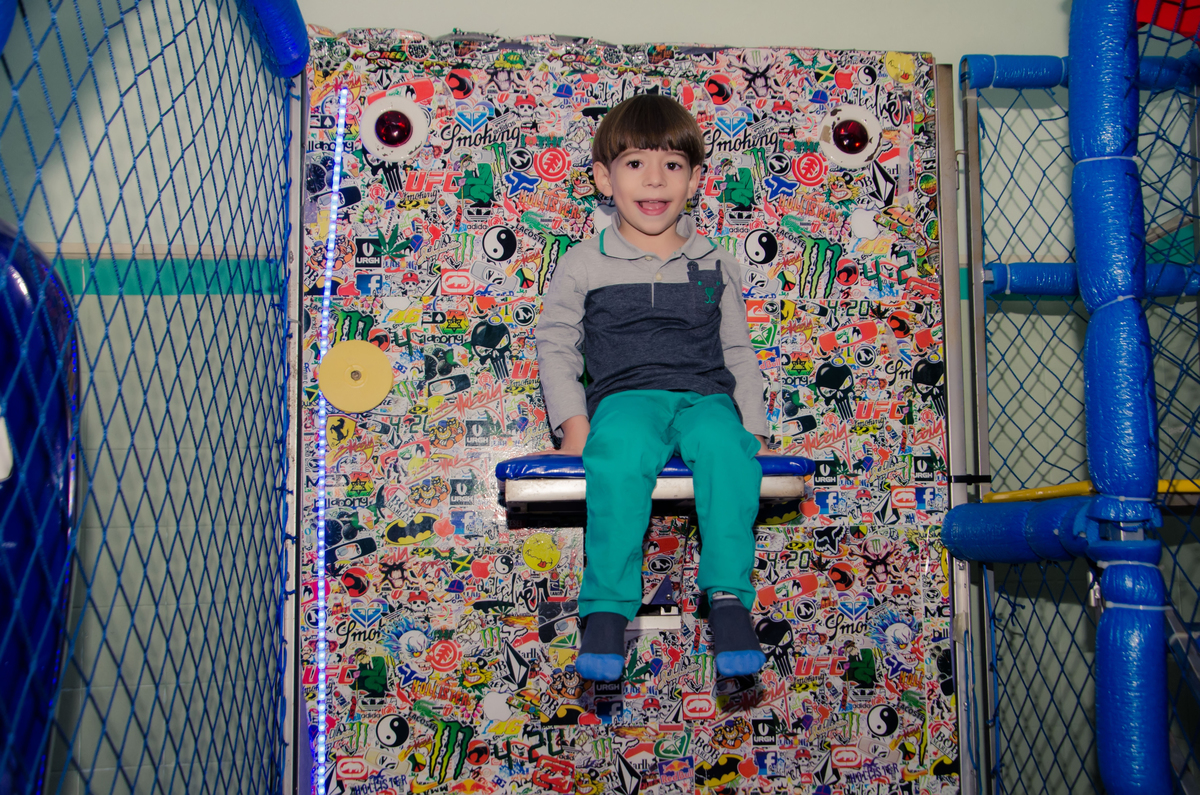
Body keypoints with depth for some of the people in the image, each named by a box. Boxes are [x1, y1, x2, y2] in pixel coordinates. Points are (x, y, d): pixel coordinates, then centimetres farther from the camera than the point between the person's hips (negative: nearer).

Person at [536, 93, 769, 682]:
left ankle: (728, 596, -24)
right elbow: (554, 345, 14)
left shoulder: (714, 265, 18)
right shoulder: (583, 264, 12)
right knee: (620, 453, -37)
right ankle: (608, 606, -28)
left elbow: (739, 353, 21)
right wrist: (573, 421, 0)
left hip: (705, 396, 2)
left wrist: (754, 427, 9)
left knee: (726, 446, -34)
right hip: (625, 397, -1)